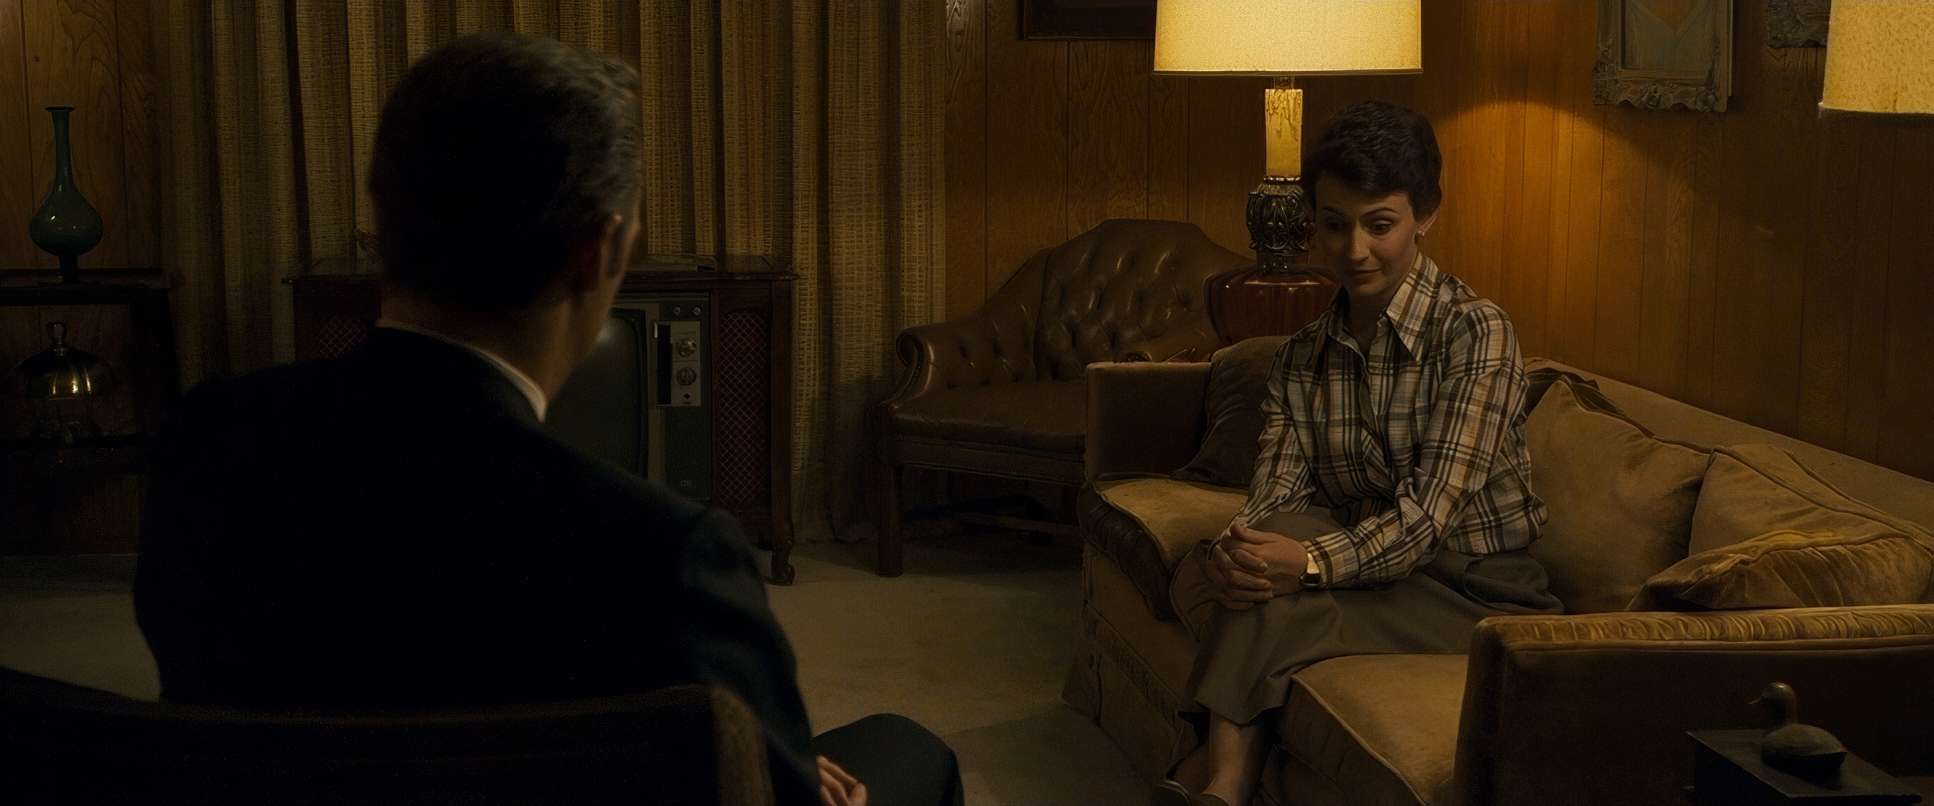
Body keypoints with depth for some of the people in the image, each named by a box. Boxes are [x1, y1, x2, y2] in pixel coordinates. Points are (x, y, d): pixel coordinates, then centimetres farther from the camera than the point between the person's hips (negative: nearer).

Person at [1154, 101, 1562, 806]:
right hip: (1364, 567, 5)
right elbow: (1276, 494, -6)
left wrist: (1314, 562, -38)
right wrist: (1229, 553, -30)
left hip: (1479, 590, -5)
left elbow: (1432, 511, -22)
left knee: (1270, 609, -29)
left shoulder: (1475, 331, -13)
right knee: (1259, 563, -28)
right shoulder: (1302, 356, 6)